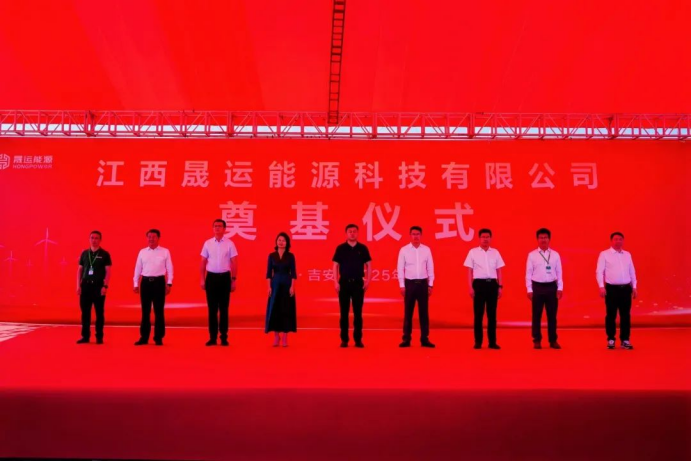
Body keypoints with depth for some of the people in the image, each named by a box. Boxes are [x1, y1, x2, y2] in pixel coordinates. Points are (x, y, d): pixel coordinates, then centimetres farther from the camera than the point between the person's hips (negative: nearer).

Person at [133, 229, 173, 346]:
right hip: (145, 282, 2)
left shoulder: (165, 252, 2)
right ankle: (144, 337, 15)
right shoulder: (142, 252, 8)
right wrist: (136, 284, 7)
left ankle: (158, 338, 11)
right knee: (145, 311, 7)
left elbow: (169, 268, 2)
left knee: (159, 311, 3)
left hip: (159, 282, -2)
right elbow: (138, 268, 10)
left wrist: (169, 283, -4)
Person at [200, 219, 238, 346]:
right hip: (211, 277, 1)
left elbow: (234, 263, 0)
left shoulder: (229, 244, -2)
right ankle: (212, 337, 12)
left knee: (224, 309, 5)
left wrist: (234, 280, -3)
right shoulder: (208, 243, 4)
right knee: (212, 309, 5)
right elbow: (203, 262, 7)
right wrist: (202, 279, 2)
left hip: (225, 277, -1)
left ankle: (224, 337, 13)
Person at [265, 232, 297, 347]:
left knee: (286, 309, 0)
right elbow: (269, 273, 3)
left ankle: (285, 336, 7)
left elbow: (293, 273, -1)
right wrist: (269, 286, -4)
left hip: (287, 284, -1)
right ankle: (276, 335, 11)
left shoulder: (290, 256, 1)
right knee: (274, 309, 1)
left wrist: (292, 286, -10)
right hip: (275, 284, 1)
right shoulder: (272, 256, 4)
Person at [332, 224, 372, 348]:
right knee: (344, 312, 4)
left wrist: (368, 281, -3)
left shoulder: (363, 248, 3)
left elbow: (369, 265, 6)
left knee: (358, 312, 4)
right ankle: (344, 339, 11)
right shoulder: (340, 248, 2)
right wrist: (336, 282, -5)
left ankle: (358, 339, 10)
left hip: (358, 283, 0)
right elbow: (335, 265, 2)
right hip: (344, 282, 0)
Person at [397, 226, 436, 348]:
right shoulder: (404, 250, -1)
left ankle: (425, 339, 11)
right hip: (409, 283, -1)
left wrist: (430, 285, 2)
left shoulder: (426, 250, 4)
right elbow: (400, 268, 0)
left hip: (423, 283, 1)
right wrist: (402, 285, -5)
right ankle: (406, 339, 8)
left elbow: (430, 268, 5)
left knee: (424, 312, 5)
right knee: (408, 312, 3)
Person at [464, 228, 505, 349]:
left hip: (492, 284, 2)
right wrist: (470, 287, -6)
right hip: (479, 283, -2)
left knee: (492, 314, 5)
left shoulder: (495, 252, 9)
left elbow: (499, 271, 10)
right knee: (478, 314, 1)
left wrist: (500, 287, 4)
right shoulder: (473, 252, 2)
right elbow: (470, 271, 1)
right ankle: (478, 341, 9)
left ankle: (492, 341, 11)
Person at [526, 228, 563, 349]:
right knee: (536, 315, 5)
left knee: (552, 315, 7)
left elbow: (559, 273, 6)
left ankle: (553, 340, 17)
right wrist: (529, 289, -4)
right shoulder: (532, 255, 0)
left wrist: (560, 288, 1)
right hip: (537, 287, -1)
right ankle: (537, 340, 14)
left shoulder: (555, 255, 5)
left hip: (551, 287, 1)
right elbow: (529, 273, 0)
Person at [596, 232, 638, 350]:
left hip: (626, 288, 4)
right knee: (611, 315, 2)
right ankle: (611, 340, 11)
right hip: (612, 288, -4)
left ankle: (625, 340, 15)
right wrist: (601, 286, -13)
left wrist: (634, 287, 12)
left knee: (625, 315, 7)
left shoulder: (627, 254, 11)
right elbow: (599, 271, -5)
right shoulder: (604, 254, -1)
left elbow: (632, 271, 15)